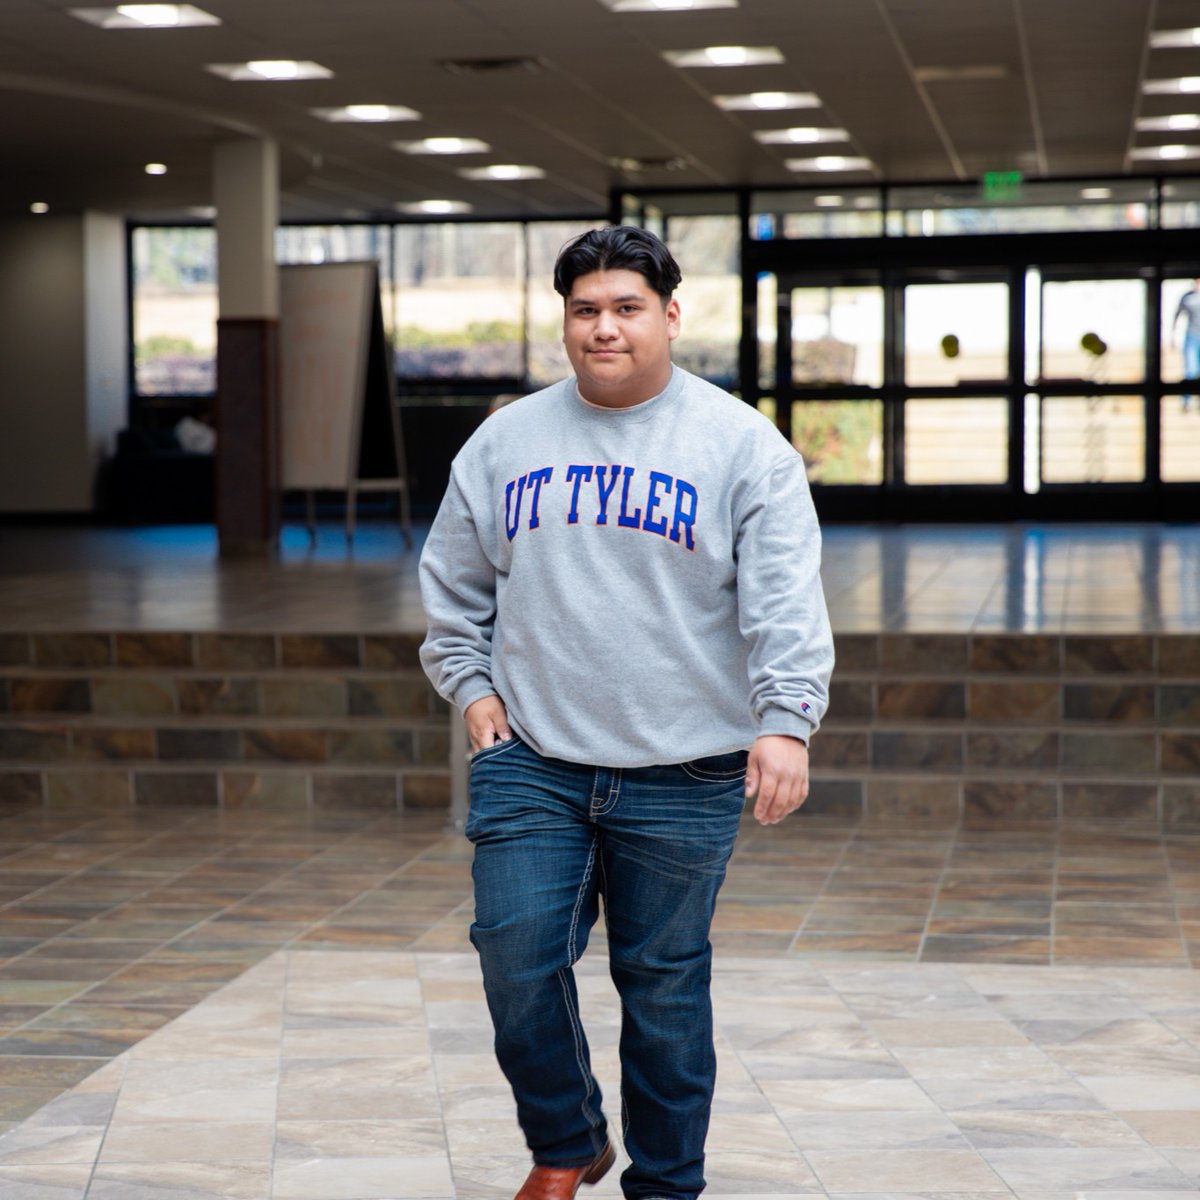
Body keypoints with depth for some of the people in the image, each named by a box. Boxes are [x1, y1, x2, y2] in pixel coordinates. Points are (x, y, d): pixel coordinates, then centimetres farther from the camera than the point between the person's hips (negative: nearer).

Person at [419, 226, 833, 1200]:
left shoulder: (743, 446, -2)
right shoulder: (504, 442, 8)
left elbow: (786, 603, -10)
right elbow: (453, 586, 17)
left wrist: (786, 720, -21)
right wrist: (472, 686, 6)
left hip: (684, 773, -2)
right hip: (530, 762, 2)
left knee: (665, 983, 6)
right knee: (517, 957, -4)